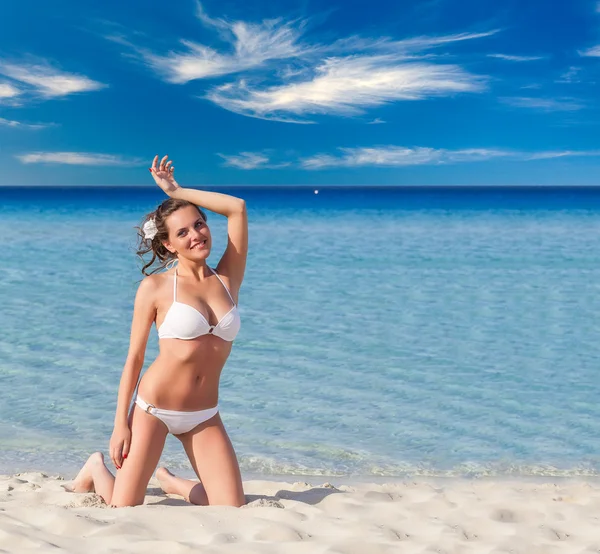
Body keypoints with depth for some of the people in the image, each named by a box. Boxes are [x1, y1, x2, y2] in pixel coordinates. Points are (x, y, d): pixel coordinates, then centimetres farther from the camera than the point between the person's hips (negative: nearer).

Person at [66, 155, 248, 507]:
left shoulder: (228, 279, 2)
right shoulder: (155, 287, -7)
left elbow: (237, 208, -4)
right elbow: (134, 358, -4)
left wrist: (176, 191, -1)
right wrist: (121, 424, -8)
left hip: (204, 417, 3)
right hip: (153, 407, -3)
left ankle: (170, 482, 26)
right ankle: (97, 468, 32)